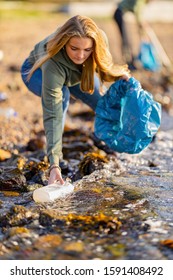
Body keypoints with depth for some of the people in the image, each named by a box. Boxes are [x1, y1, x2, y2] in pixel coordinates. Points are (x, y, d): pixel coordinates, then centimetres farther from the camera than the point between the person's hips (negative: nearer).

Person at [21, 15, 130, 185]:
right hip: (36, 72, -5)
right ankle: (56, 154, -18)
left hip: (74, 73, 5)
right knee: (61, 95, -34)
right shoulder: (53, 64, -47)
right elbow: (52, 115, -48)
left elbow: (103, 67, -8)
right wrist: (54, 164, -53)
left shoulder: (100, 40, -34)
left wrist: (119, 73, -27)